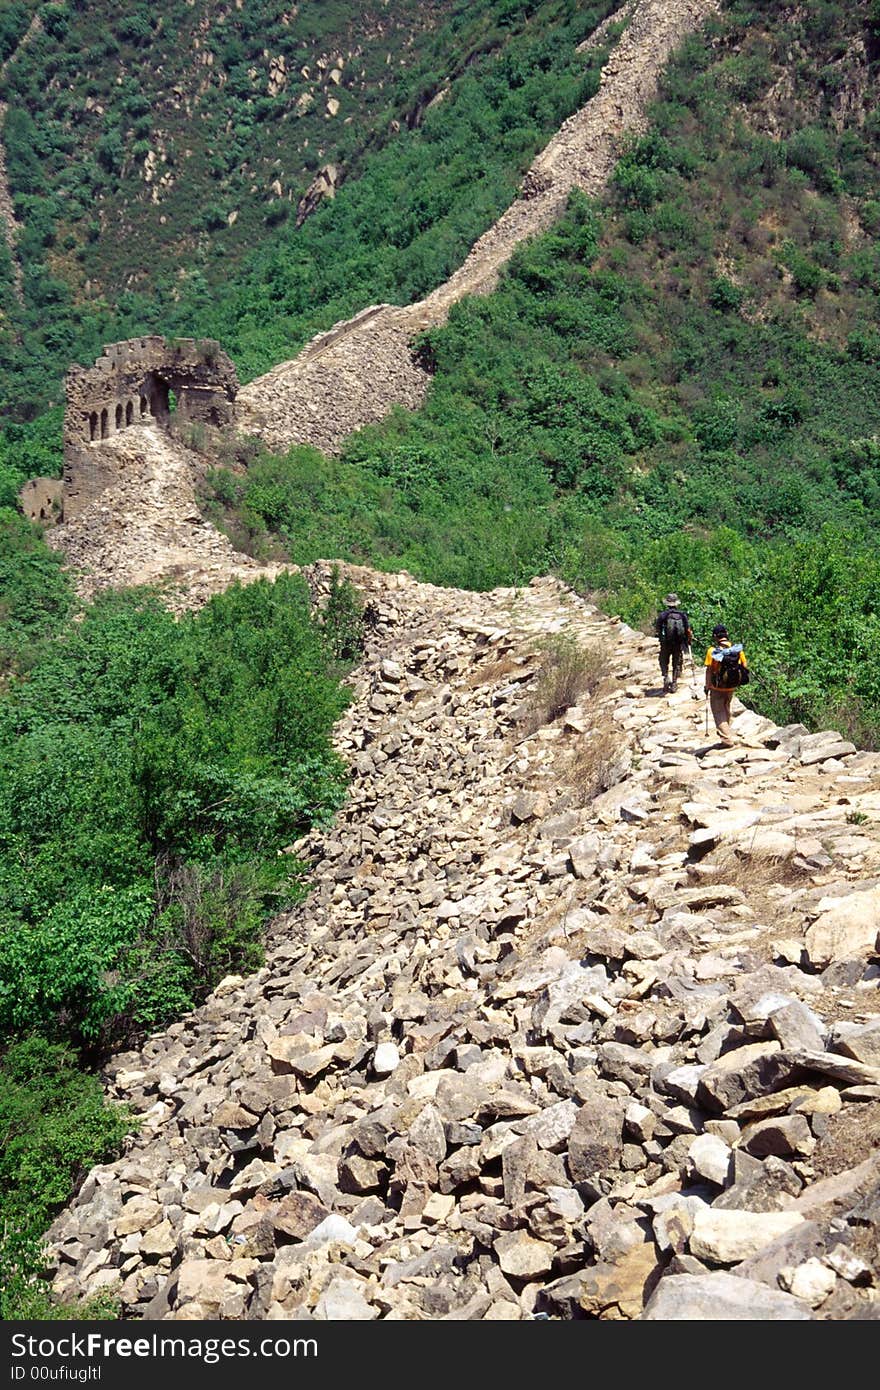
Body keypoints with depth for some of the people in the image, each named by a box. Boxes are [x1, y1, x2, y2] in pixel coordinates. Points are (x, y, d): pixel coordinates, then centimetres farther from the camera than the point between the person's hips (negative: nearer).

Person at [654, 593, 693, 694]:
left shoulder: (663, 615, -9)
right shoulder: (683, 614, -4)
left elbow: (657, 629, -6)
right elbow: (688, 630, -2)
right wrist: (690, 639, 16)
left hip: (666, 643, -2)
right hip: (679, 644, 2)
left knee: (664, 662, 15)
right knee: (677, 663, 13)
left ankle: (666, 677, -6)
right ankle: (674, 683, 13)